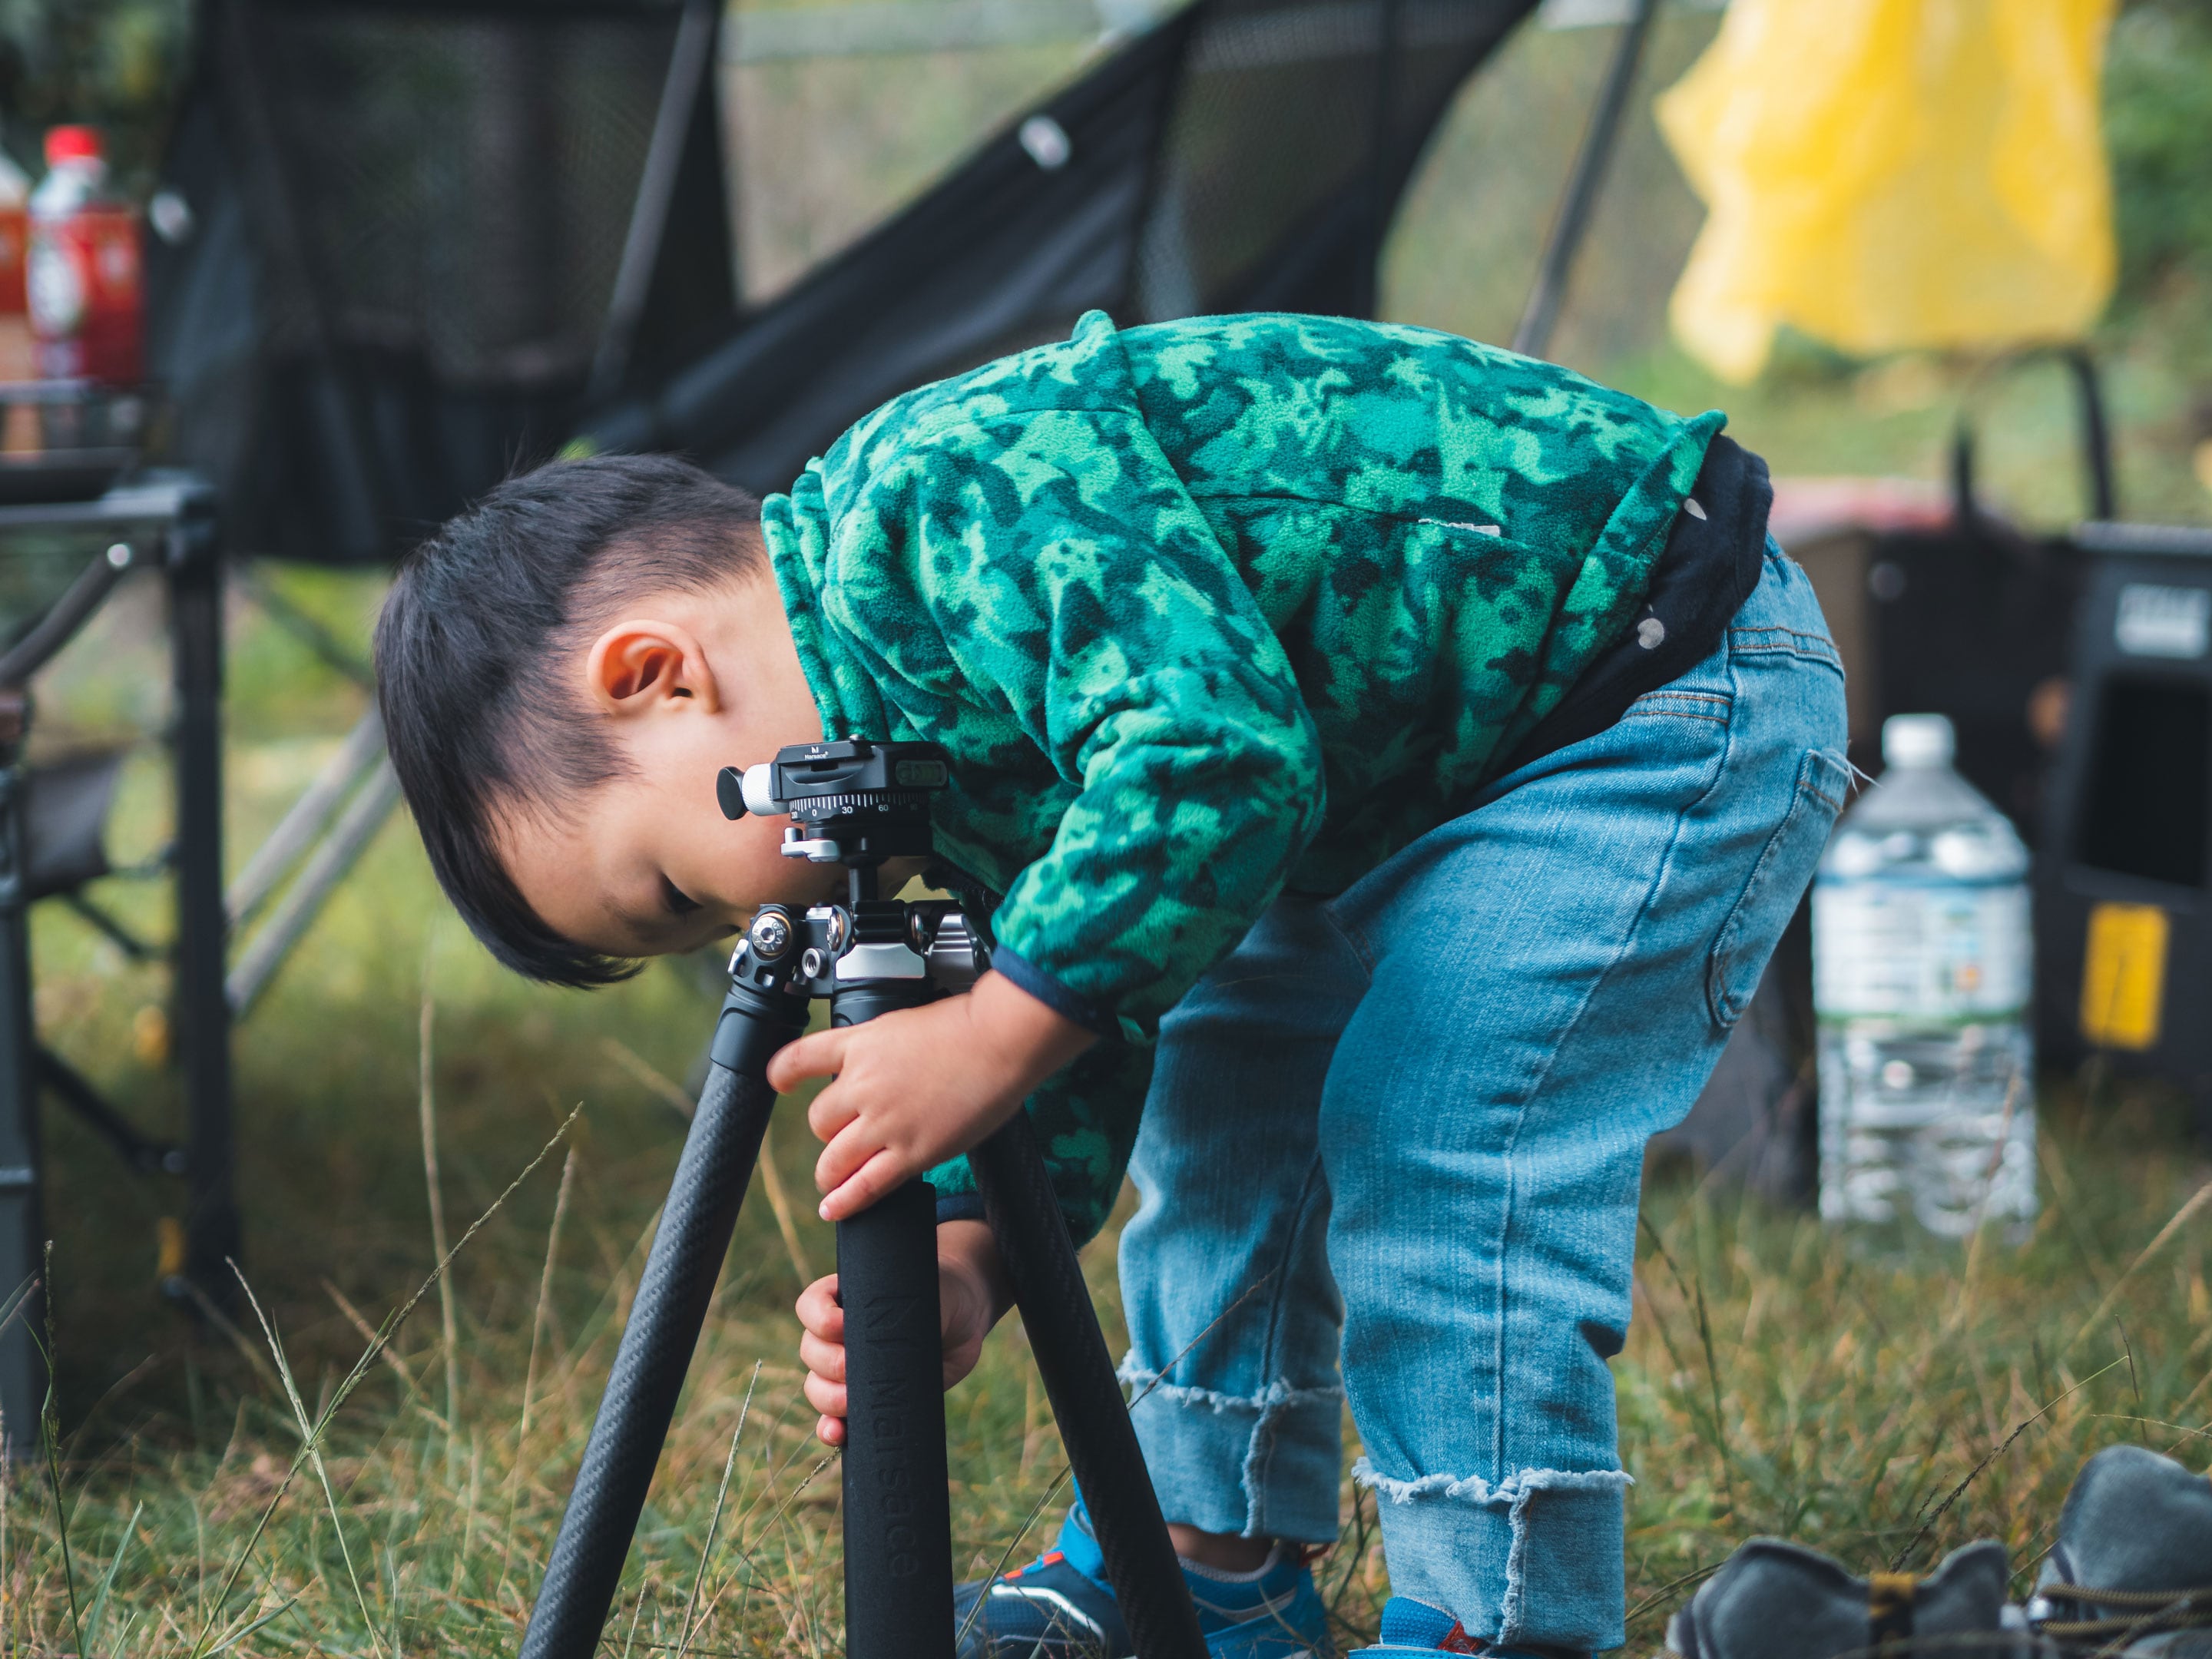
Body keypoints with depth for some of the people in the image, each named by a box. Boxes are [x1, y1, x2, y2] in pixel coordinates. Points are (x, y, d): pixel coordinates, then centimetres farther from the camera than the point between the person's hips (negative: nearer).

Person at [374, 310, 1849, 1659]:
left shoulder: (964, 484, -27)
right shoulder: (923, 710, 5)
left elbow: (1212, 745, -38)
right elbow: (1085, 1018, 8)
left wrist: (991, 1038, -29)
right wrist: (963, 1265, -7)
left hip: (1679, 680, -10)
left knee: (1436, 1143, -18)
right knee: (1216, 1076, 13)